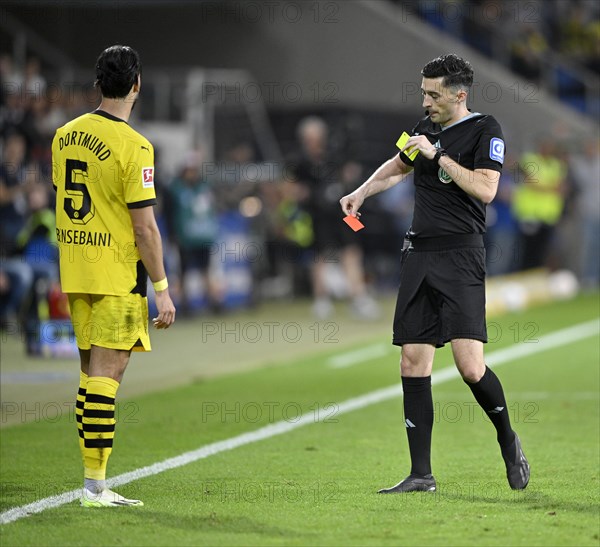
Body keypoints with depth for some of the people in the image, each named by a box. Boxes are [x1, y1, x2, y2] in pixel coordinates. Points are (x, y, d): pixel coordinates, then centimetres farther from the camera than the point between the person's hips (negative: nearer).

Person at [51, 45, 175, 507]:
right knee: (107, 372, -6)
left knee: (92, 370, 13)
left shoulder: (65, 135, 7)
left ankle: (94, 479, 15)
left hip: (74, 273, 7)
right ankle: (96, 486, -9)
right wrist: (163, 290, -9)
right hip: (118, 275, -7)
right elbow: (145, 228, -15)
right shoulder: (133, 147, -15)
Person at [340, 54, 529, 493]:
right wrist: (361, 193, 22)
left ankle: (508, 440, 12)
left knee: (470, 366, -15)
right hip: (419, 255, 7)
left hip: (461, 256, -6)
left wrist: (438, 154, -14)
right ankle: (421, 475, 4)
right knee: (413, 365, 0)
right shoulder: (427, 127, 16)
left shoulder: (485, 131, -4)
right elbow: (398, 167, 35)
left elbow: (485, 189, -17)